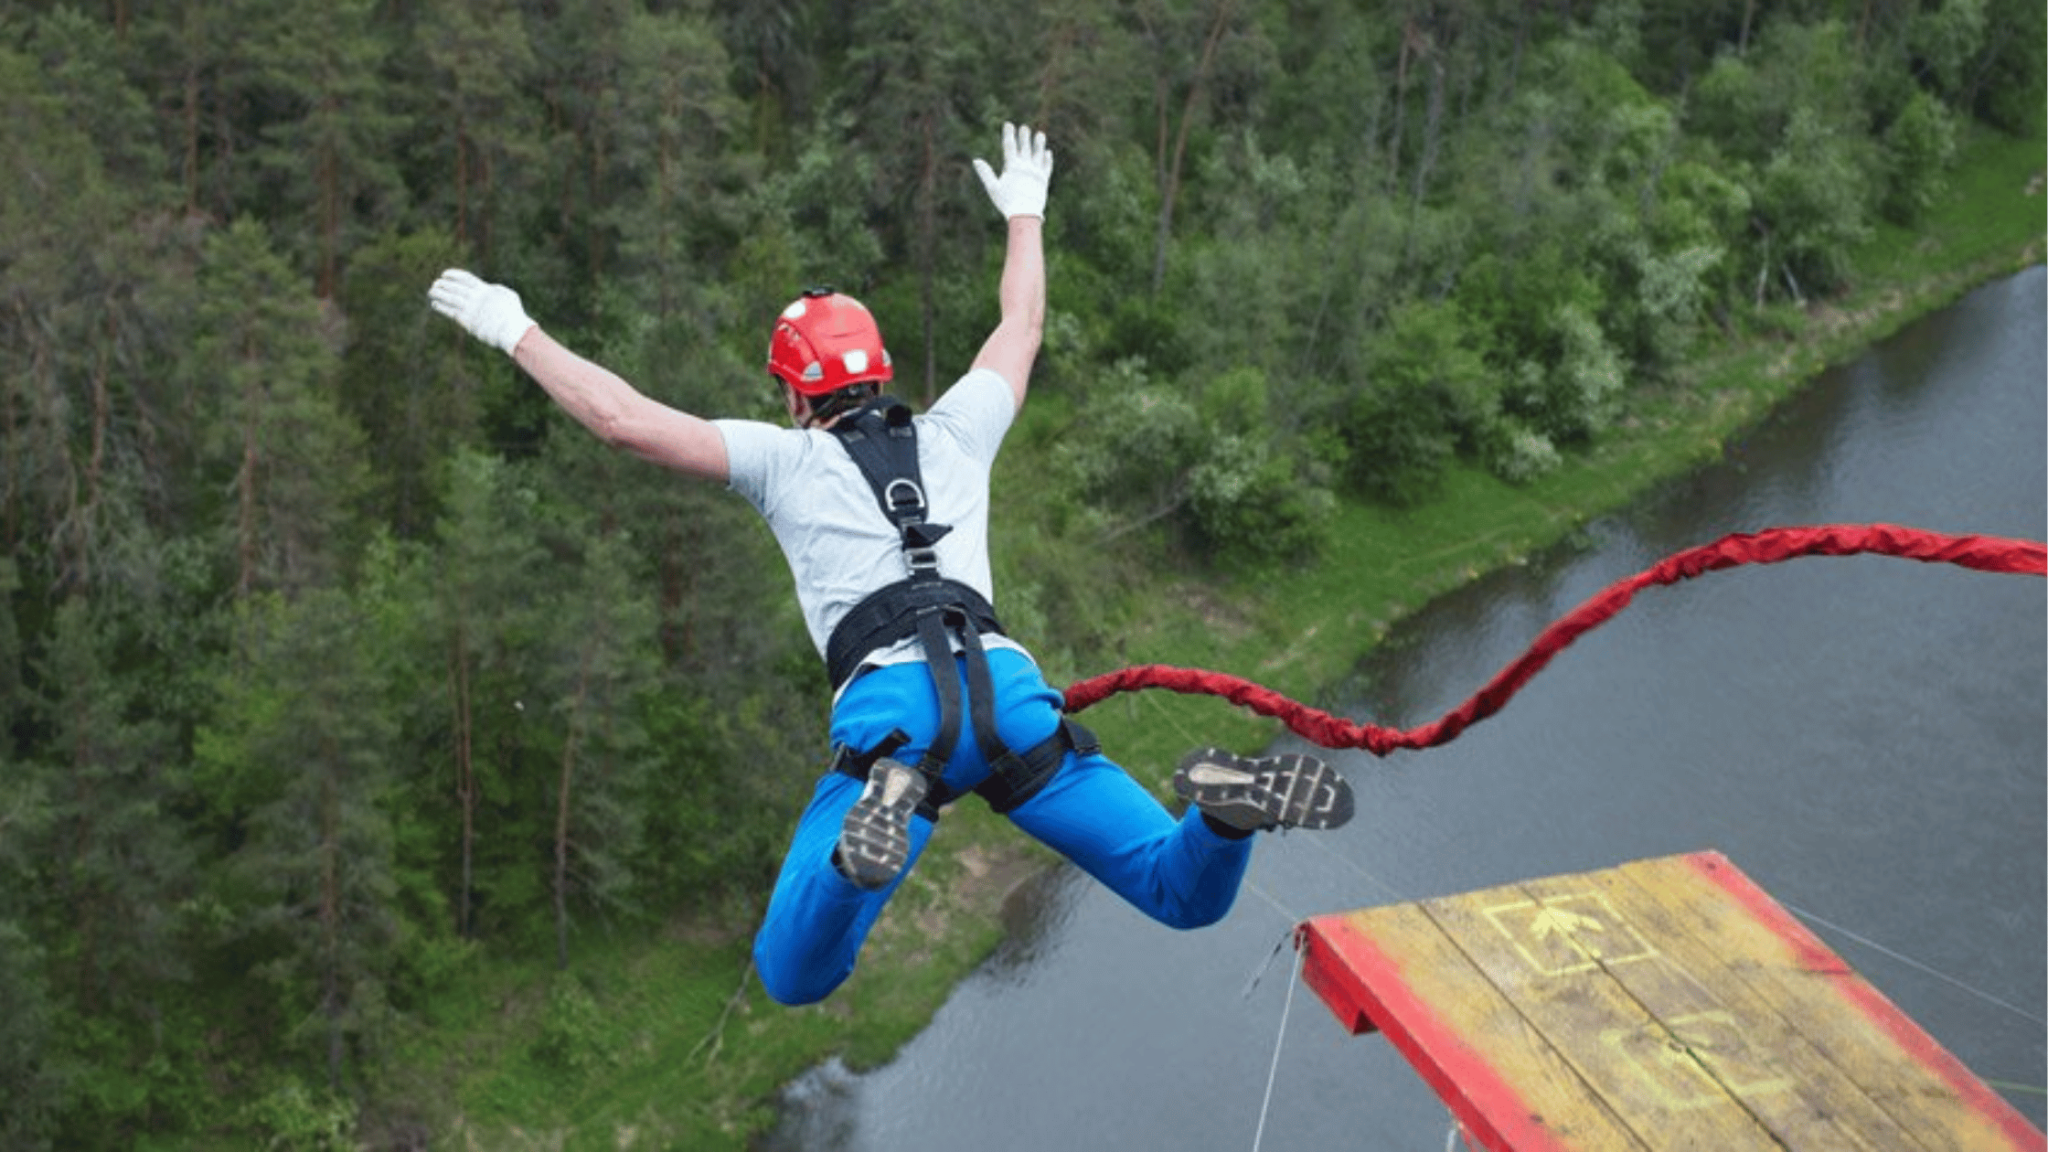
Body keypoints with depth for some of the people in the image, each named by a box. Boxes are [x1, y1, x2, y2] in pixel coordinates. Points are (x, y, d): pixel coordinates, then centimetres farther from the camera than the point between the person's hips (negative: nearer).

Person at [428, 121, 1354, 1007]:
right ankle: (1224, 802, -27)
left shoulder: (784, 457, 18)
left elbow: (622, 418, 13)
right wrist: (1024, 212, 59)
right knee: (1187, 898, 10)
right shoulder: (954, 433, 27)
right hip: (1008, 687, 3)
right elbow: (1021, 325, 44)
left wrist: (515, 331, 27)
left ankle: (888, 805, -35)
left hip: (890, 705, -3)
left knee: (793, 978, -5)